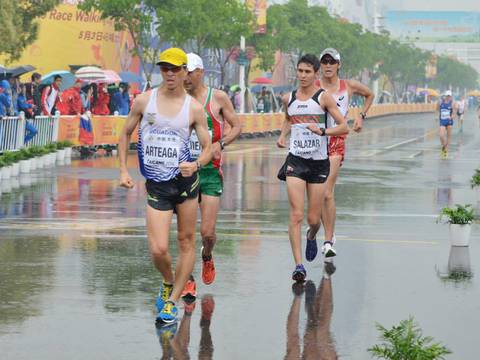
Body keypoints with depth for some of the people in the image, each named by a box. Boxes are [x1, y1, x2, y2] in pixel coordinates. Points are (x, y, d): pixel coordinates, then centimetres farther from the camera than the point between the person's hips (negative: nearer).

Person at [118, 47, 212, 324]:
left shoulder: (194, 108, -1)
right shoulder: (144, 101, 1)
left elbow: (208, 147, 2)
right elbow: (126, 134, 13)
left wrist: (196, 164, -19)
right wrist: (124, 170, 4)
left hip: (185, 181, 0)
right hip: (156, 185, 0)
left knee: (187, 242, 4)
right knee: (158, 250, -10)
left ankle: (172, 302, 16)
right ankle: (168, 282, 23)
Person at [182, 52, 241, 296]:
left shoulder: (218, 98, -1)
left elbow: (237, 127, 5)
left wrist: (220, 144, -13)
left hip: (210, 171, -2)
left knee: (207, 232, -5)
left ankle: (207, 256, 29)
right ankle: (188, 280, 9)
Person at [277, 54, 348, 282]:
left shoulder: (323, 98, -5)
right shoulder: (289, 99, 6)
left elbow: (344, 127, -9)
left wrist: (323, 131, -24)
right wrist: (282, 135, 10)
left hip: (319, 162, -2)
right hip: (296, 160, 2)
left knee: (313, 218, 7)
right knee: (296, 215, -12)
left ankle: (312, 235, 44)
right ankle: (298, 265, -12)